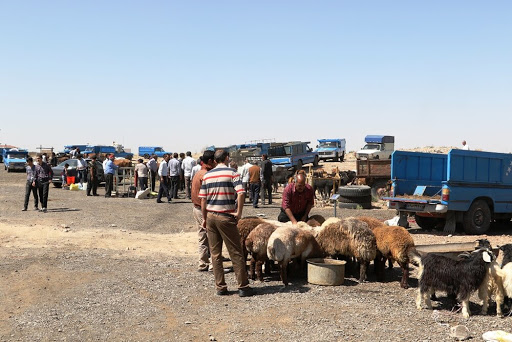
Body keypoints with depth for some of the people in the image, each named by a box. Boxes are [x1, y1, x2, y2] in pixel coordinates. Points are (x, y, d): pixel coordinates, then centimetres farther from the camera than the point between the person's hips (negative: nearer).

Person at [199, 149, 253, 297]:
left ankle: (220, 287, 13)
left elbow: (203, 199, 6)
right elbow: (241, 193, -19)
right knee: (236, 253, 2)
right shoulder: (232, 173, -5)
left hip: (211, 216, 4)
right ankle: (243, 287, 4)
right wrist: (239, 213, -11)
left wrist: (204, 218, 14)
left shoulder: (207, 175, 8)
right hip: (226, 217, -4)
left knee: (215, 253, 10)